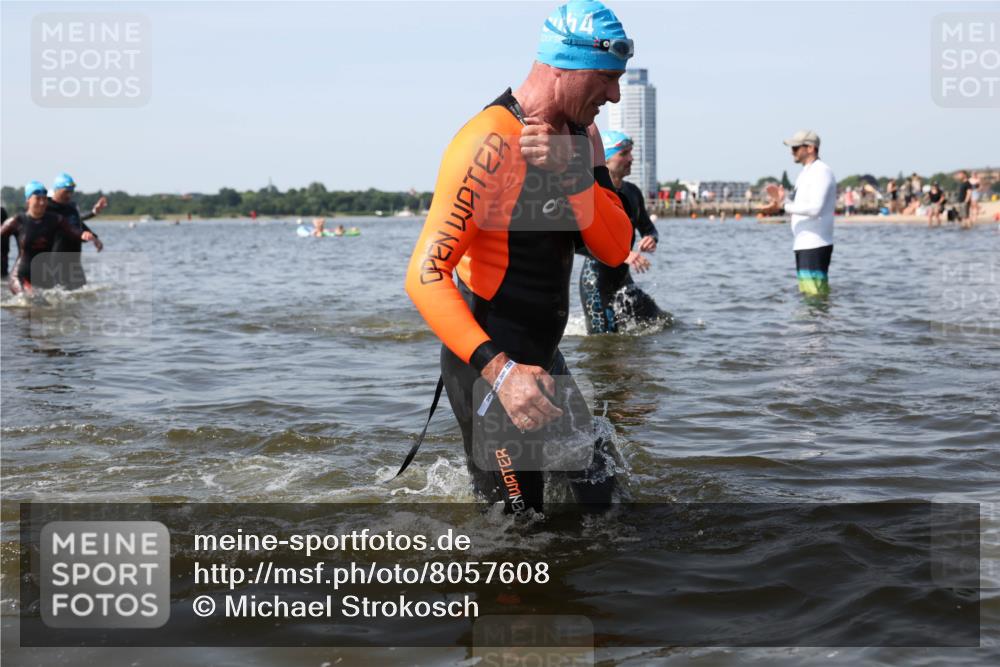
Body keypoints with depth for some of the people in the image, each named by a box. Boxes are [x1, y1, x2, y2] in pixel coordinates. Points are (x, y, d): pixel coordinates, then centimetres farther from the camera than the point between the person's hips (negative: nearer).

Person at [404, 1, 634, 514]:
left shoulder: (581, 136, 5)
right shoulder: (490, 145, -22)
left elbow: (614, 250, -6)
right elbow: (425, 277, -28)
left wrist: (570, 173, -22)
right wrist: (499, 369, -38)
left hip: (542, 358, 9)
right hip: (486, 363, -9)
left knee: (596, 490, 19)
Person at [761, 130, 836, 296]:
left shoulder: (821, 172, -12)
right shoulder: (806, 173, 19)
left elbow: (814, 208, -24)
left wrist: (783, 205, -25)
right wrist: (785, 198, 7)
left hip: (815, 246, -10)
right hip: (803, 244, 10)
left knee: (816, 295, -12)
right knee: (807, 294, 13)